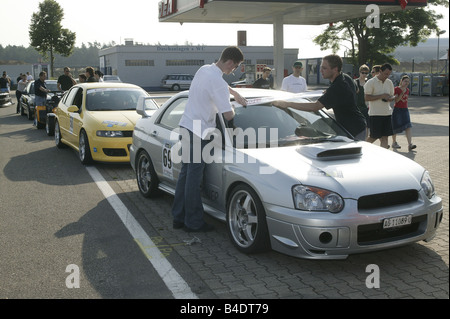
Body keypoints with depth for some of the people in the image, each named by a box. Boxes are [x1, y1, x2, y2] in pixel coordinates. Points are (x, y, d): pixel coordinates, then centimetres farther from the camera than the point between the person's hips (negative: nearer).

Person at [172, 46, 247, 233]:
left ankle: (179, 217, 21)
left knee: (185, 173, 13)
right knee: (194, 177, -3)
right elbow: (228, 115, -19)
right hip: (199, 131, -10)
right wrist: (233, 111, 2)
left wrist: (235, 94, 30)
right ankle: (193, 222, 6)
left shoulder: (204, 69, 9)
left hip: (186, 125, 10)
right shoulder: (217, 82, -19)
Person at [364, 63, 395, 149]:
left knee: (385, 137, 2)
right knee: (374, 136, 0)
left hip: (387, 113, 5)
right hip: (375, 113, -5)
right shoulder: (371, 82, -7)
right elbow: (367, 97, -12)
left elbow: (392, 96, 19)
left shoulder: (389, 83, 11)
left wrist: (391, 98, -6)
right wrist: (381, 96, -18)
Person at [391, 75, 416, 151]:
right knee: (395, 127, 4)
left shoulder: (407, 90, 10)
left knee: (408, 127, -9)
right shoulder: (396, 89, -8)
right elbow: (396, 100, -17)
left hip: (405, 110, 5)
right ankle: (394, 143, 23)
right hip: (397, 110, -5)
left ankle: (410, 145, -16)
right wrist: (402, 92, -26)